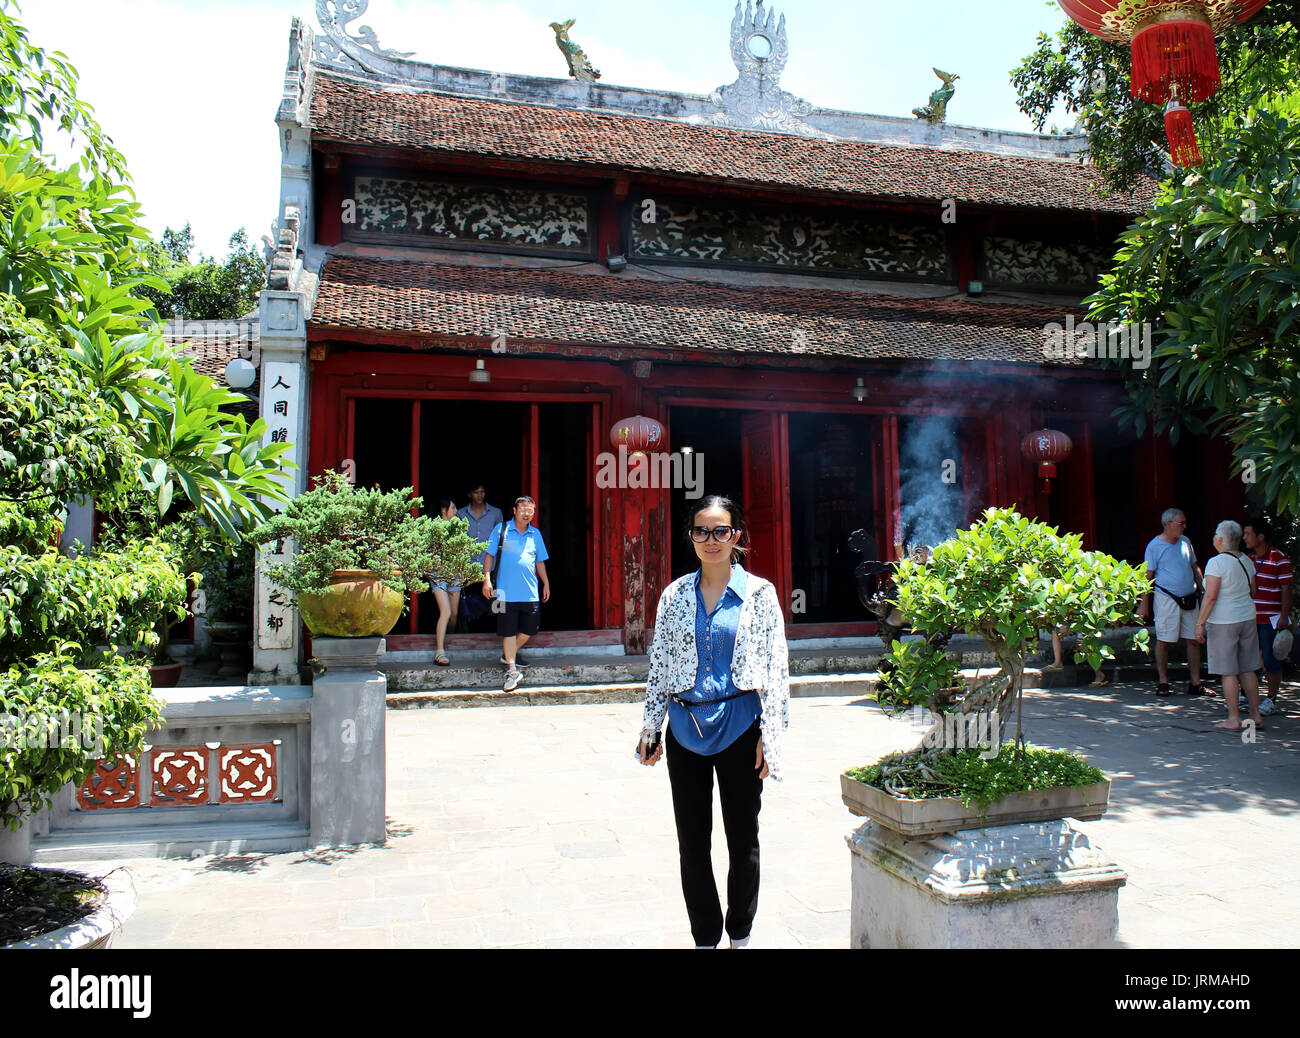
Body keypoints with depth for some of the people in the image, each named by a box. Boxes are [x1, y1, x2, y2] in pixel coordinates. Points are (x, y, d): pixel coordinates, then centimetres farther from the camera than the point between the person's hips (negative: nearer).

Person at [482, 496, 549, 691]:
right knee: (509, 631, 0)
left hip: (530, 593, 4)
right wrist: (487, 579, -5)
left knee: (529, 628, 8)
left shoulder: (535, 534, 11)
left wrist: (546, 583, 17)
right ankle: (511, 670, 6)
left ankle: (509, 655, 32)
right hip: (506, 592, -4)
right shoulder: (501, 529, 1)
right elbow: (490, 555, 3)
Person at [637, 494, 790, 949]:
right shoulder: (676, 595, 5)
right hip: (685, 731, 2)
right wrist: (650, 727, 8)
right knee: (692, 842, 9)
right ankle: (705, 936, 27)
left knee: (743, 838, 10)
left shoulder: (759, 592, -1)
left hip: (739, 728, -2)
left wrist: (770, 734, -6)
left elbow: (776, 667, -2)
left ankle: (740, 933, 31)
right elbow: (659, 664, 9)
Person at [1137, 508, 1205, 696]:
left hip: (1189, 599, 5)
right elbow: (1148, 576, -5)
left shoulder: (1185, 541, 11)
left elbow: (1195, 568, 20)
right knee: (1163, 641, 0)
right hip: (1167, 599, -5)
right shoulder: (1154, 546, -6)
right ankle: (1163, 682, 10)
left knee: (1193, 640, 4)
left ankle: (1195, 683, 11)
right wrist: (1144, 604, -8)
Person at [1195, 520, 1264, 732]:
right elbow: (1253, 592, 16)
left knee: (1228, 672, -1)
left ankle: (1233, 720, 3)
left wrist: (1200, 623, -14)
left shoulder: (1216, 563, -16)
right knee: (1247, 670, 13)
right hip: (1247, 617, 7)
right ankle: (1256, 716, 17)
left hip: (1223, 621, -7)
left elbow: (1210, 597, -19)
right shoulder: (1246, 561, 7)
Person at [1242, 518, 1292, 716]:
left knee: (1270, 659, -1)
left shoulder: (1279, 559, -8)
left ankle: (1271, 699, 9)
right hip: (1250, 618, 6)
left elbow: (1286, 589, -11)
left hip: (1271, 619, -6)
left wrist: (1284, 616, -16)